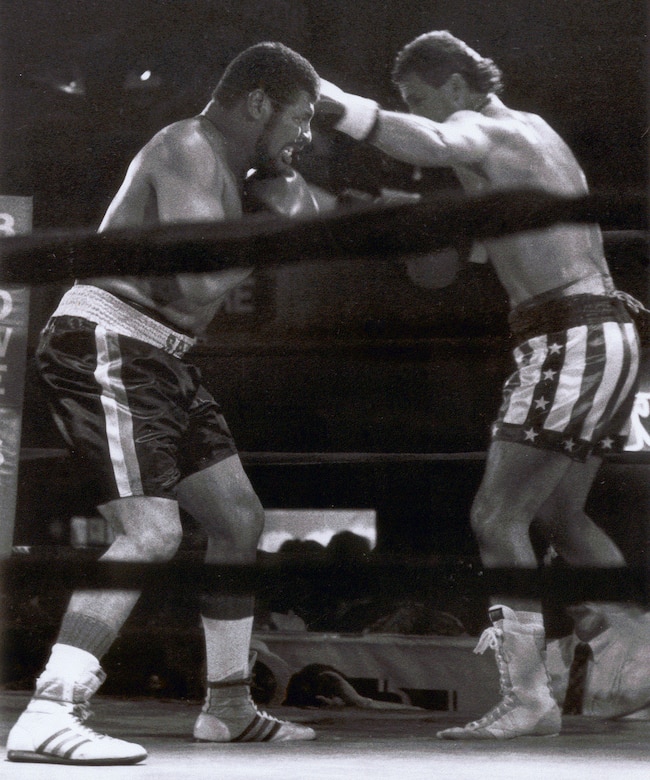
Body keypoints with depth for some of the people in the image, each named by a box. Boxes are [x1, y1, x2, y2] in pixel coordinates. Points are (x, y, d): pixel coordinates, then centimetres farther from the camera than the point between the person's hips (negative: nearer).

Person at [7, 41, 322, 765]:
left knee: (240, 517, 15)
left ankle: (228, 706, 26)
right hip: (104, 345, -11)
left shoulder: (229, 169, 17)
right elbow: (200, 284, -27)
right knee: (151, 533, -23)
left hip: (158, 361, 11)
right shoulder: (188, 151, -15)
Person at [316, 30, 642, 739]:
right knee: (559, 516, 22)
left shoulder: (483, 130, -9)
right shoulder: (534, 131, 19)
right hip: (607, 333, 10)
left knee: (497, 517, -11)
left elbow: (432, 144, -33)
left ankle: (528, 698, -12)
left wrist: (340, 106, -43)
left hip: (569, 339, -10)